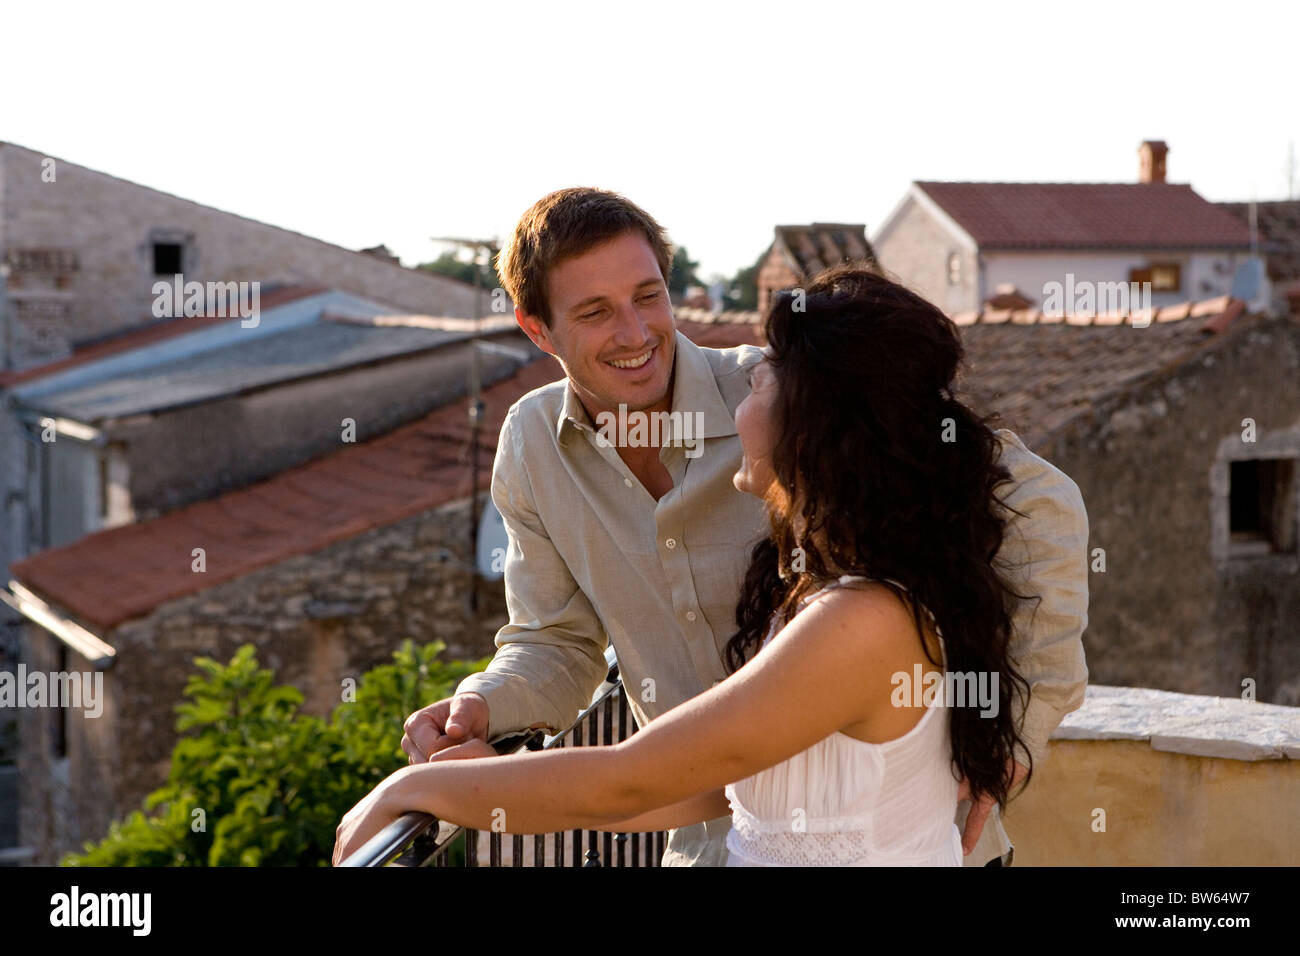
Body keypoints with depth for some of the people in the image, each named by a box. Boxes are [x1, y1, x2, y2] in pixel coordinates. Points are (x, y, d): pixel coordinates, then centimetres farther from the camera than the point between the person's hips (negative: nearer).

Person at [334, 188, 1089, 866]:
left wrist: (1019, 728, -23)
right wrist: (480, 710, -15)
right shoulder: (532, 447, -4)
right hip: (718, 837, 4)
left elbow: (1039, 501, -19)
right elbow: (558, 644, 7)